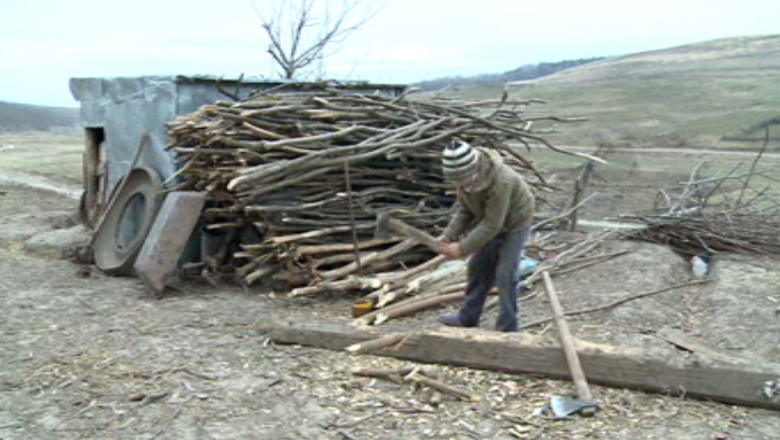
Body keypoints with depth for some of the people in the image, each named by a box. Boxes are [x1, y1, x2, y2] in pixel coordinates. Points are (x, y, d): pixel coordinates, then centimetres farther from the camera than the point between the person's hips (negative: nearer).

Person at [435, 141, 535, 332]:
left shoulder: (501, 181, -40)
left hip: (515, 222, -7)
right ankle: (468, 317, 26)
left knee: (505, 274, -9)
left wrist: (462, 248, -31)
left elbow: (491, 225, -34)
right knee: (478, 267, 11)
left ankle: (507, 328, 3)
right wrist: (448, 236, -19)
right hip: (491, 221, 7)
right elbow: (463, 209, -7)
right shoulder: (466, 177, -18)